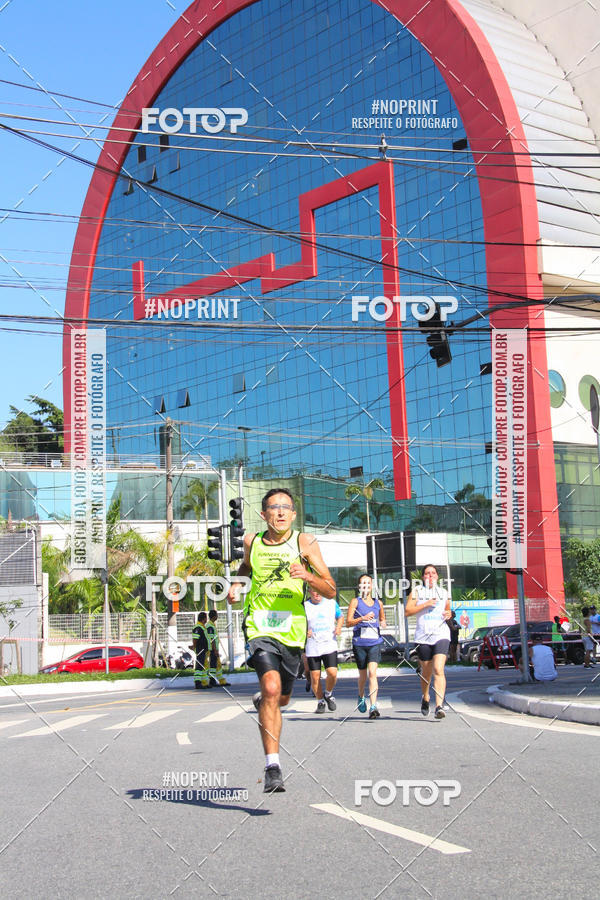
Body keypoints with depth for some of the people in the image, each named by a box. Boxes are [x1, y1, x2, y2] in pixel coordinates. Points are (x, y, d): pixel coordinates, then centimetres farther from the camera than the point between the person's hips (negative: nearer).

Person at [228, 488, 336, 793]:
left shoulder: (305, 543, -3)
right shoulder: (252, 541, 4)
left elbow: (331, 591, -3)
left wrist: (309, 576, -22)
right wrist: (236, 583, 8)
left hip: (291, 630, 1)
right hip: (259, 627, -1)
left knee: (282, 698, 16)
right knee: (271, 688, -23)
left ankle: (262, 700, 55)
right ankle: (273, 767, -21)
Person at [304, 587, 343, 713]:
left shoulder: (332, 603, 6)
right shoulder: (304, 606, 1)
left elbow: (340, 617, 20)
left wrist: (338, 627, 0)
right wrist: (304, 632, -16)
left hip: (329, 645, 0)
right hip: (312, 648, 0)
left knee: (332, 673, -14)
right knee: (315, 677, -1)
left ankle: (328, 694, 15)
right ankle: (320, 702, 20)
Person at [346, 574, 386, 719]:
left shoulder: (378, 602, 12)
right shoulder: (355, 601, 2)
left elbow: (382, 618, 27)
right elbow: (348, 622, -5)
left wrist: (383, 623, 4)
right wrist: (362, 618, -21)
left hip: (375, 642, 1)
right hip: (359, 642, -1)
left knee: (372, 673, -15)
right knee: (363, 675, 11)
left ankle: (373, 707, -20)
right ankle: (361, 697, 42)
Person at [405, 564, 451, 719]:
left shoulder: (444, 593, 14)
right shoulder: (416, 592, 5)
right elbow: (408, 610, -4)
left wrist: (449, 614, 6)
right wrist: (425, 604, -13)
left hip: (441, 635, 0)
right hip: (423, 636, 0)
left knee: (439, 670, -16)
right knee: (426, 672, 10)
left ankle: (439, 706, -24)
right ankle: (425, 698, 39)